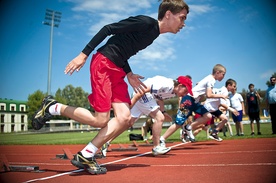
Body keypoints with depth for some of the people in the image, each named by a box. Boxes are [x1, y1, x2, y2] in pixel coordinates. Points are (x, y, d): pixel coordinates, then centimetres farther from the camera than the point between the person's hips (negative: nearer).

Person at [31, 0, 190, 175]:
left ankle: (85, 156, 3)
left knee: (124, 118, -5)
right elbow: (108, 29, -13)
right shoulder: (145, 22, -12)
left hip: (116, 70, 9)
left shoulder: (154, 34, 16)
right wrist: (84, 55, -17)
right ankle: (52, 107, 10)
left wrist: (129, 74, 6)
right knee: (101, 120, -9)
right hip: (103, 64, -9)